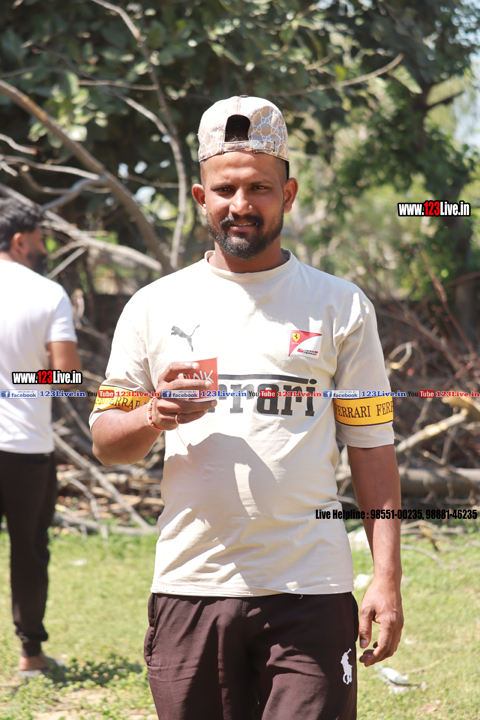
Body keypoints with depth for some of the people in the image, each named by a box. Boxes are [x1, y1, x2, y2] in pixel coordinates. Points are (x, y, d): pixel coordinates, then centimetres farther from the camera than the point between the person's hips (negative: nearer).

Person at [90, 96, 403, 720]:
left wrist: (387, 577, -4)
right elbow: (105, 444, 12)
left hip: (310, 594, -2)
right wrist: (153, 417, -11)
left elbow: (372, 447, 5)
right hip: (189, 590, 2)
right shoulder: (154, 306, 10)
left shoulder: (342, 306, 7)